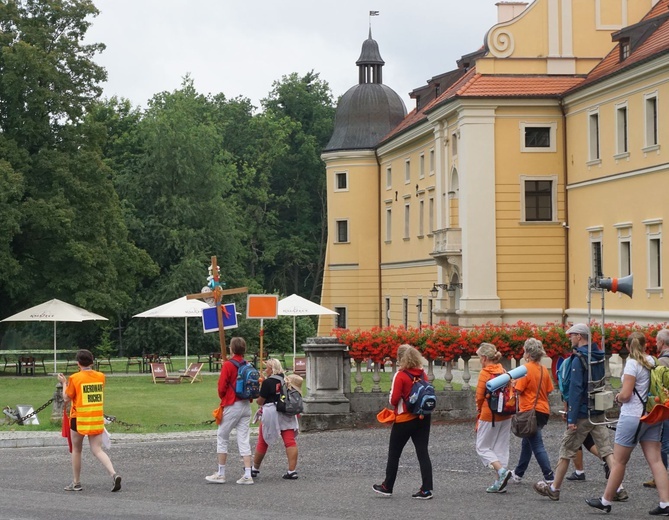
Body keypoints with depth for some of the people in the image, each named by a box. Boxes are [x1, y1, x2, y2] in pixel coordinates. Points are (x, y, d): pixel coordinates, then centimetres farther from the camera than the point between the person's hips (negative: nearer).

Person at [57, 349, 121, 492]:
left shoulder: (75, 378, -11)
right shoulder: (101, 376, 2)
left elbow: (67, 399, -4)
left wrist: (64, 383, 10)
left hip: (79, 419, -3)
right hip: (97, 418, 3)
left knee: (76, 450, 13)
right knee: (97, 450, 2)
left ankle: (76, 483, 19)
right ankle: (113, 474, -20)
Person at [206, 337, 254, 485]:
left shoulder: (228, 365, -12)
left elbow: (222, 387, -11)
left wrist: (223, 398, 8)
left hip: (232, 406, -5)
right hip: (246, 405, 5)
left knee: (222, 438, 7)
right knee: (244, 440, 6)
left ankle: (220, 474, 8)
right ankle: (247, 475, 0)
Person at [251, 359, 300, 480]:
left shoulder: (268, 382, -12)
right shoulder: (285, 380, 8)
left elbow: (260, 401, -7)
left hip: (271, 413, -5)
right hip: (287, 413, 5)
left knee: (263, 442, 10)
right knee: (290, 441, -1)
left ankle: (255, 469, 23)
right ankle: (292, 471, -9)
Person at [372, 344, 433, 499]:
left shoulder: (400, 376, -15)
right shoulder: (422, 374, 2)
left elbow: (394, 399, -17)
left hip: (405, 420, -5)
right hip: (423, 418, 5)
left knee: (394, 454, 10)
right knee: (423, 453, 5)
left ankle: (387, 487, 20)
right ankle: (426, 489, 1)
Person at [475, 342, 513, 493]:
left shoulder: (485, 373, -13)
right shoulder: (503, 372, 5)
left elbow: (480, 397, -10)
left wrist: (479, 412, 7)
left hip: (489, 416, -7)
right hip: (505, 416, 7)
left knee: (482, 447, 6)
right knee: (501, 448, 11)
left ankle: (502, 471, -14)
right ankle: (500, 483, 11)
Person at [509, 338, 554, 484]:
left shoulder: (526, 368, -15)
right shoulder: (544, 369, 6)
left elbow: (518, 390, -15)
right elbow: (548, 390, 10)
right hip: (544, 410, 8)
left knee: (537, 445, -7)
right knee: (527, 443, 21)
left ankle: (549, 477, -13)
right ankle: (518, 473, 35)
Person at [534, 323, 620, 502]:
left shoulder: (579, 359, -15)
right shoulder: (599, 356, 9)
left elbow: (575, 389, -19)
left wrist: (572, 418, -19)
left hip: (582, 414, -7)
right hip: (599, 413, 7)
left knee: (566, 450, 5)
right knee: (606, 450, 3)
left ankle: (554, 488, 16)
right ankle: (619, 489, -5)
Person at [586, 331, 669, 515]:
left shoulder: (633, 364, -14)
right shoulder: (653, 362, 5)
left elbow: (626, 395, -19)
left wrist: (618, 397, 3)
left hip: (633, 416, -7)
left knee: (619, 461, 5)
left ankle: (606, 501, 15)